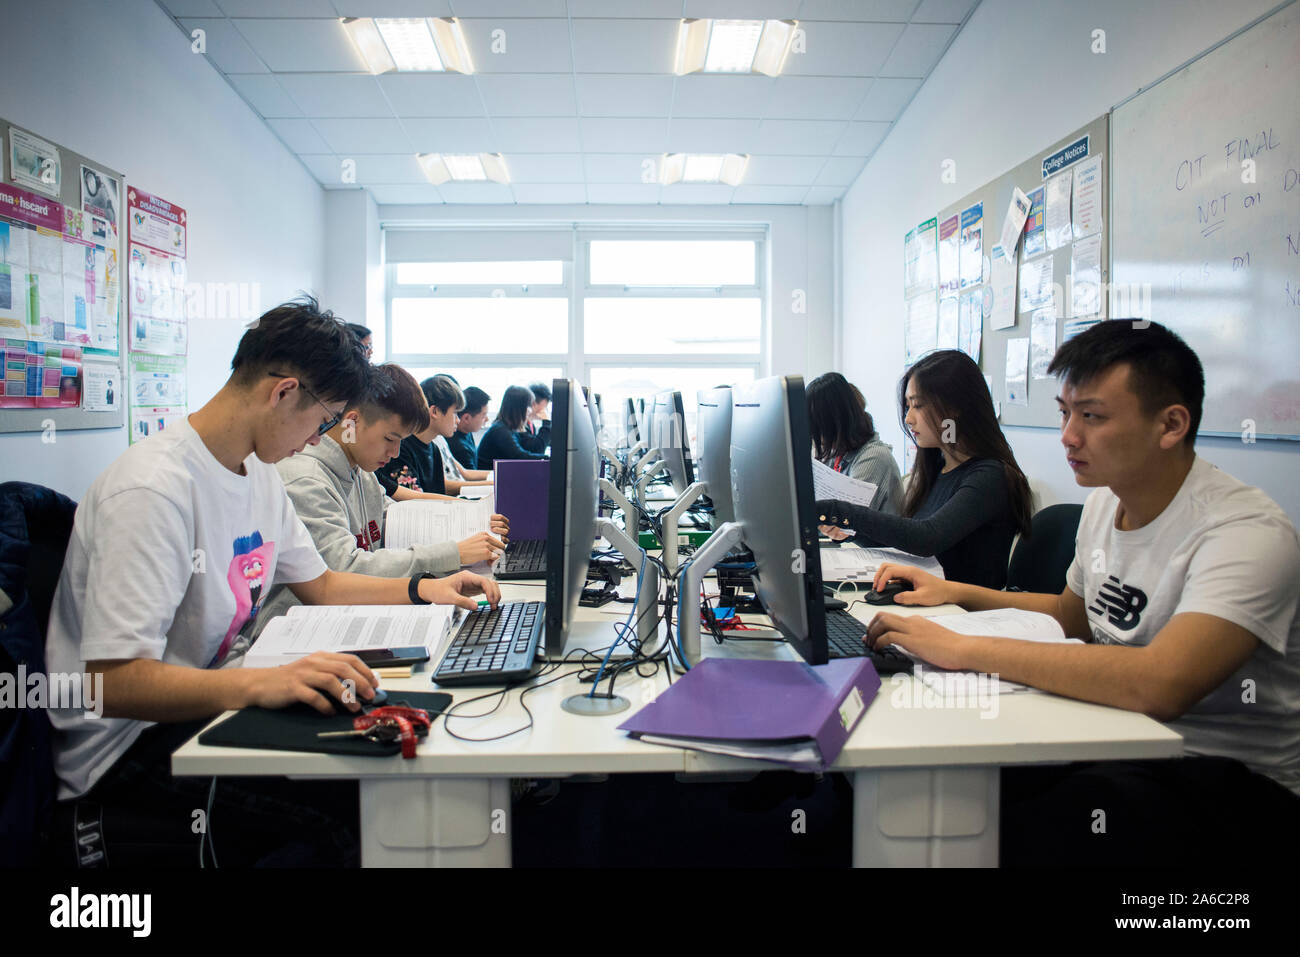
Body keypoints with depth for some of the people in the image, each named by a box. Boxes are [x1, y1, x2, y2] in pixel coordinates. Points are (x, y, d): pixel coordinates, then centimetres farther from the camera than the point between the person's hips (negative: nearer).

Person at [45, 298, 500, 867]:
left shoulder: (258, 470, 7)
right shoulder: (152, 490, -24)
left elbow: (318, 585, 19)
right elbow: (111, 682, -29)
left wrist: (422, 589, 7)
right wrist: (261, 684, -41)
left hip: (203, 702, 9)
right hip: (127, 749, -9)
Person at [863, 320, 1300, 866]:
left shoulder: (1246, 534, -23)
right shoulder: (1105, 499, 4)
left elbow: (1159, 684, -39)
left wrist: (963, 649, -35)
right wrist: (958, 594, 9)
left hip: (1231, 776, -7)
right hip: (1123, 740, 7)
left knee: (1012, 837, -30)